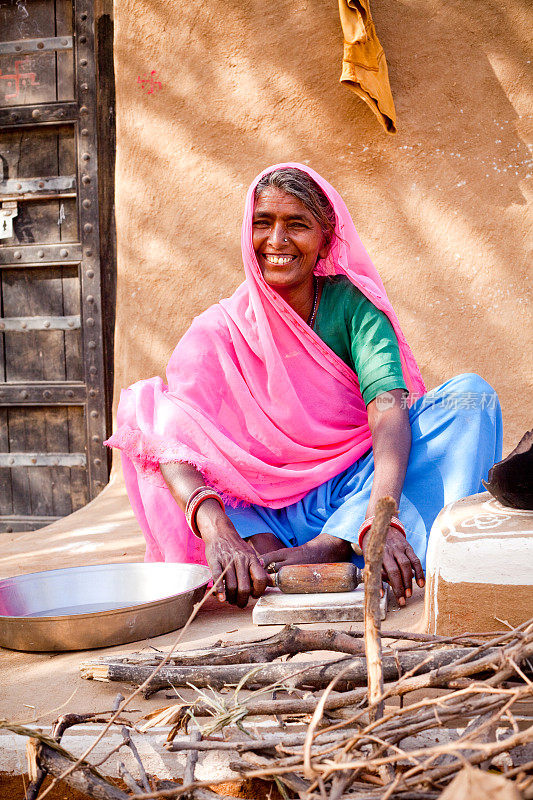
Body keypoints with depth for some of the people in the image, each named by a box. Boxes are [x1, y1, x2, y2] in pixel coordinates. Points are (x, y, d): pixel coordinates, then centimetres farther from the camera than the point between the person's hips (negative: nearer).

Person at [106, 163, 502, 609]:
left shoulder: (351, 303, -3)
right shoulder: (219, 331, -5)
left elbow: (389, 409, -21)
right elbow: (173, 440, -23)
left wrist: (379, 517, -42)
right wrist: (217, 530, -45)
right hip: (267, 513, 0)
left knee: (471, 393, -19)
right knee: (142, 407, -15)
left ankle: (328, 548, -32)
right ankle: (271, 556, -32)